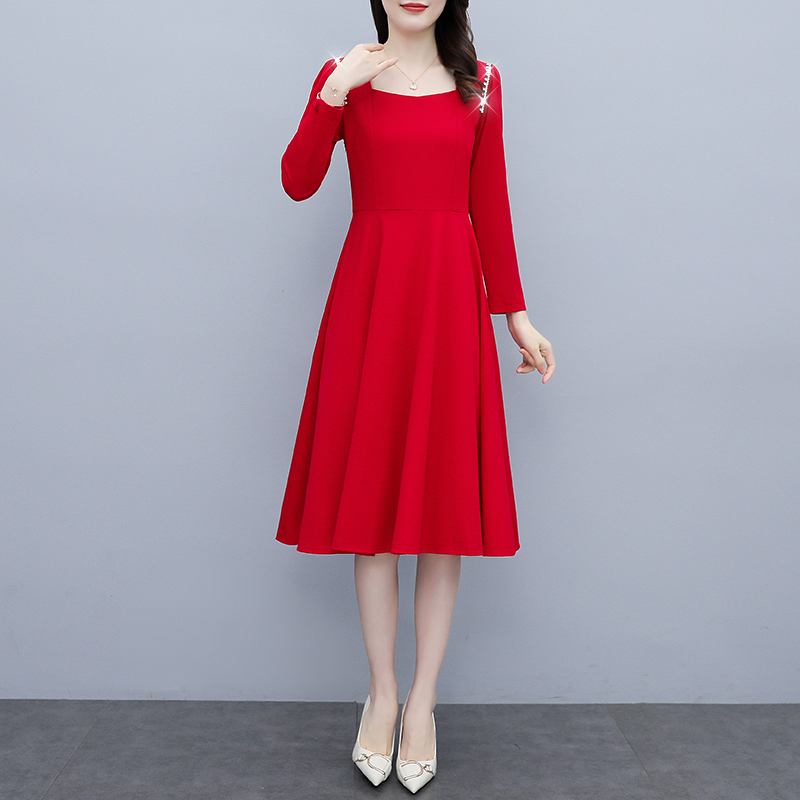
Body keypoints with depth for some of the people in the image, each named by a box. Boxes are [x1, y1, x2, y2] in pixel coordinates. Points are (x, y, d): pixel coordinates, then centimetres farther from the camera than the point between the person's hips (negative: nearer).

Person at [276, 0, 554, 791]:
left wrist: (516, 315, 7)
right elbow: (297, 183, -5)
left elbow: (490, 206, 10)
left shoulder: (479, 83, 11)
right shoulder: (345, 74, 7)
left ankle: (422, 703, 15)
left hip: (450, 295, 1)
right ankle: (382, 691, 18)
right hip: (369, 293, -1)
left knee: (445, 497, 1)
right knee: (369, 495, 2)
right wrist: (335, 93, -16)